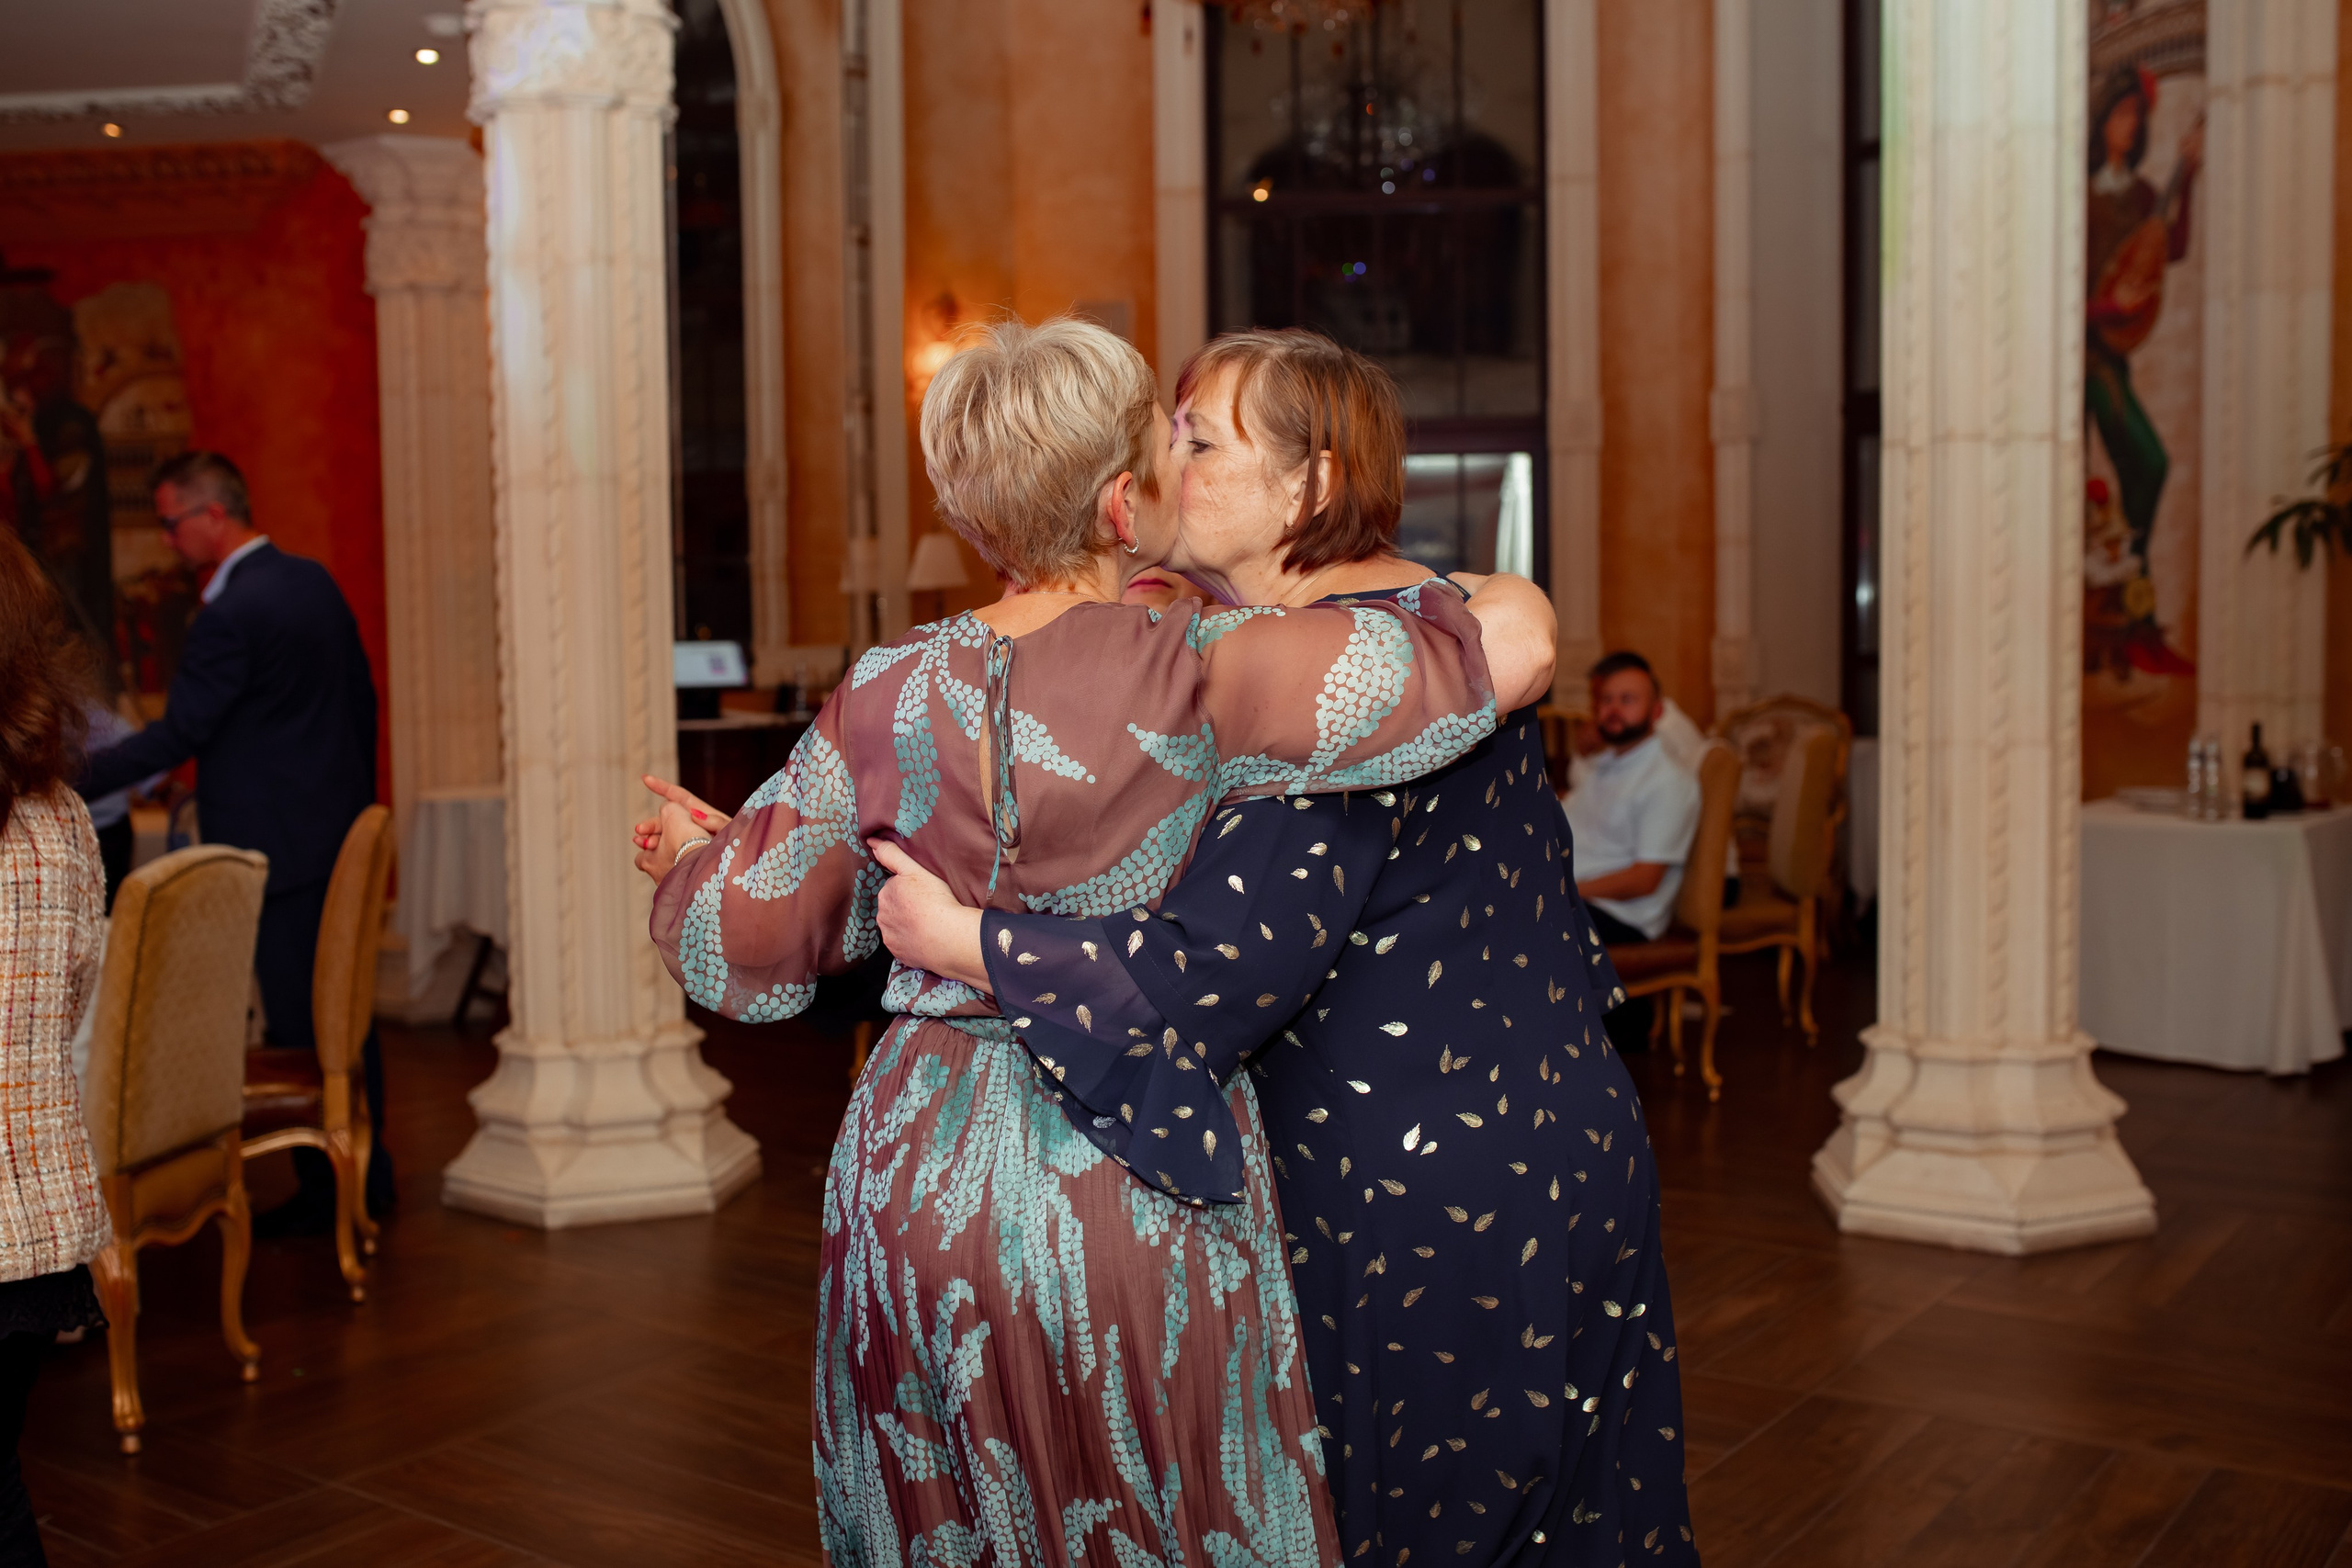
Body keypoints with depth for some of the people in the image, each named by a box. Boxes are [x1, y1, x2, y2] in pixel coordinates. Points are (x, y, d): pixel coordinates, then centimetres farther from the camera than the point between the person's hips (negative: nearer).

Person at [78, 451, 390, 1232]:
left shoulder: (230, 615, -18)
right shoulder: (315, 581, 8)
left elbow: (177, 735, -18)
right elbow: (362, 697, 15)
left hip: (280, 847, -9)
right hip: (342, 834, 9)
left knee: (297, 1023, 1)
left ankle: (324, 1190, 9)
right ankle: (369, 1171, 24)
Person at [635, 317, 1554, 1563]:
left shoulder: (882, 702, -3)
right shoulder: (1194, 679, -16)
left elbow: (744, 957, 4)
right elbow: (1507, 650, -19)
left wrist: (692, 862, 26)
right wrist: (1461, 594, 3)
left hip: (915, 1189, 4)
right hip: (1136, 1189, -4)